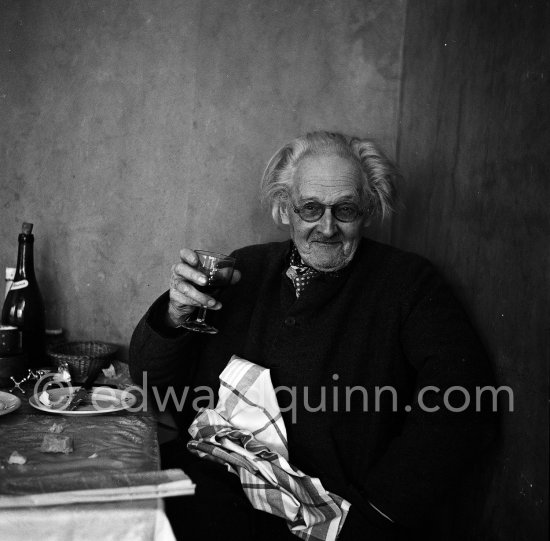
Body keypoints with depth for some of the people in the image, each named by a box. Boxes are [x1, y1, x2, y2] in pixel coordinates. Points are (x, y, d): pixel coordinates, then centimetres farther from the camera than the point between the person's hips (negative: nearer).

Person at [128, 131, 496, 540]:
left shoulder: (409, 282, 3)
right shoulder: (246, 269, 11)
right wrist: (176, 316, -8)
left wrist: (380, 503, -15)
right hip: (213, 495, 2)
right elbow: (151, 379, 13)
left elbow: (461, 399, -10)